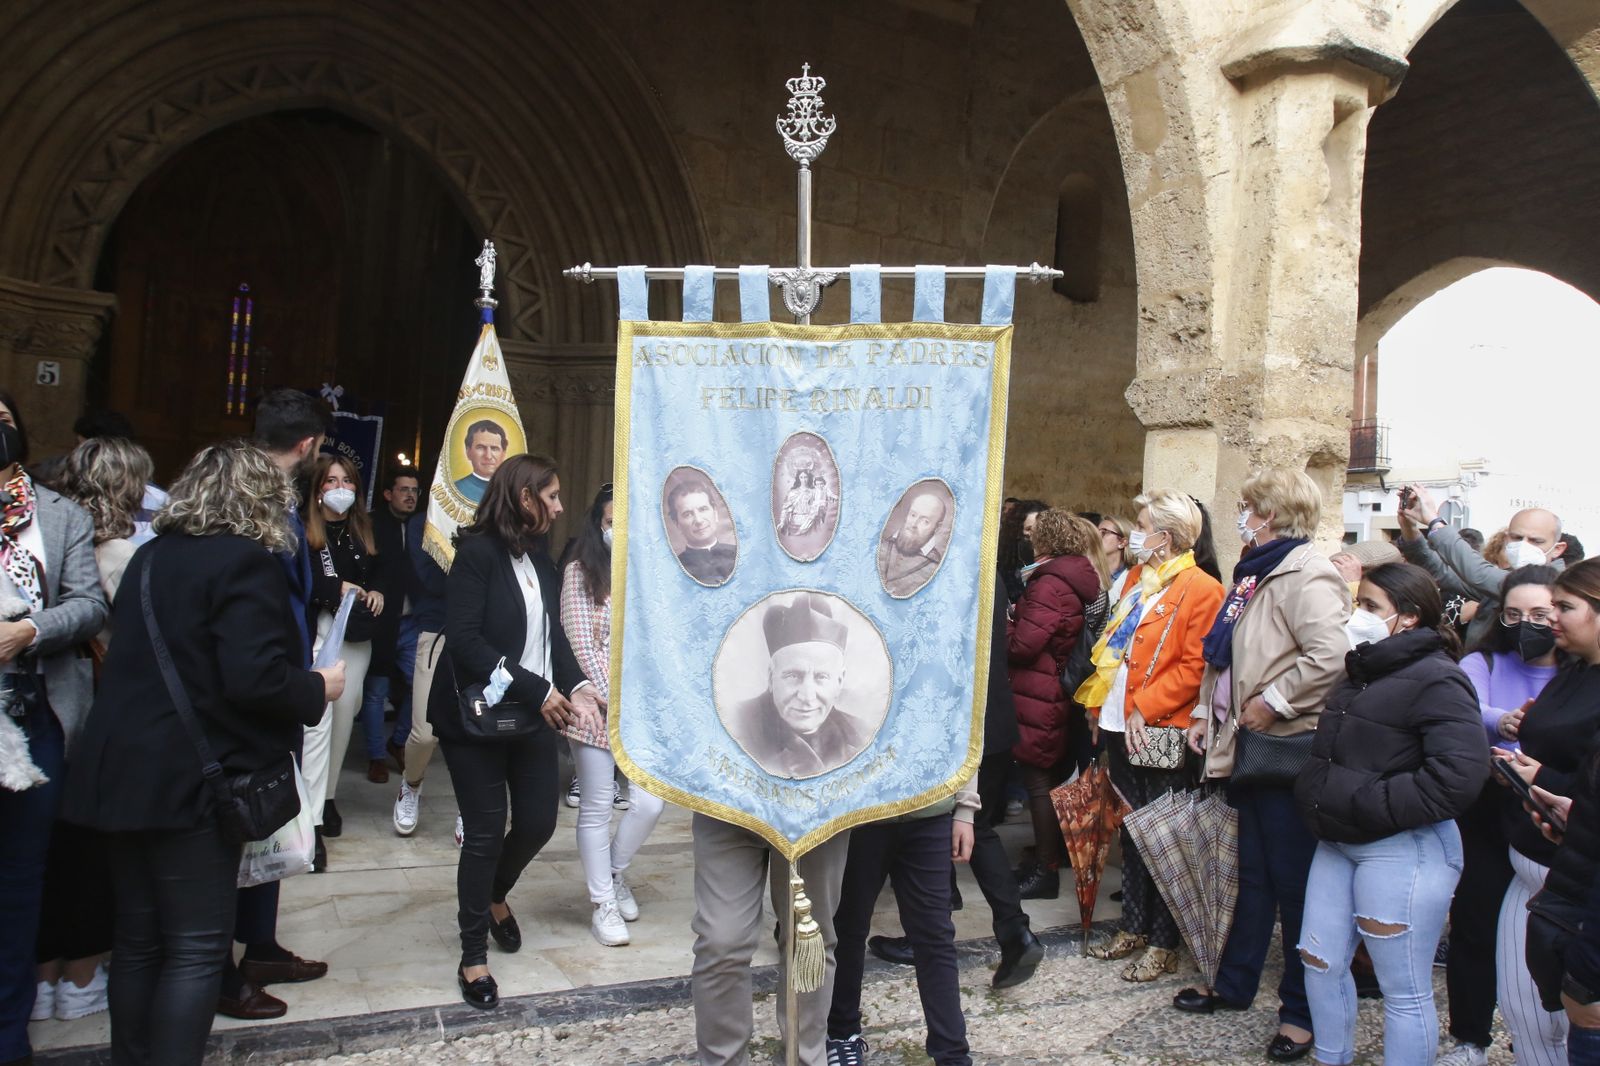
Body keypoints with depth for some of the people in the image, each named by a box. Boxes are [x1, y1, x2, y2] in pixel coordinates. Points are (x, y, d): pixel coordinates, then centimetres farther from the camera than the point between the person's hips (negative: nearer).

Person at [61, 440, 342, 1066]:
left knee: (138, 937, 17)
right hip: (190, 779, -8)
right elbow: (255, 679, -22)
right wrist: (318, 688, -4)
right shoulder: (244, 561, -13)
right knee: (197, 947, 2)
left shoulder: (151, 556, 12)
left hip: (121, 771, 8)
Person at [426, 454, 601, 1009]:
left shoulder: (540, 558, 9)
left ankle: (495, 895, 40)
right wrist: (537, 690, -22)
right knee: (486, 832, 2)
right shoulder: (477, 552, -13)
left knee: (539, 821, 8)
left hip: (535, 715, 6)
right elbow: (464, 639, -21)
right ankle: (473, 958, 19)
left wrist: (575, 684, -7)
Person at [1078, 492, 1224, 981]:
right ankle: (1133, 927, 28)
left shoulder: (1200, 589, -11)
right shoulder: (1139, 580, 14)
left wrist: (1145, 707, -19)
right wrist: (1100, 702, 10)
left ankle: (1164, 944, 13)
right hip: (1120, 725, 8)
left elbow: (1195, 666, -18)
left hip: (1159, 732, -8)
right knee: (1131, 829, 16)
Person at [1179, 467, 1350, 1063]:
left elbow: (1331, 658, -30)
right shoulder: (1256, 573, 14)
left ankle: (1302, 1010, 16)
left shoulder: (1305, 576, -17)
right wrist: (1206, 714, 16)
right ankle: (1234, 986, 30)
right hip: (1247, 745, 9)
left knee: (1294, 880, 3)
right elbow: (1228, 657, 21)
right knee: (1254, 874, 18)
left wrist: (1272, 702, -22)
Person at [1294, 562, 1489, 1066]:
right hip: (1337, 842, 10)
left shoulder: (1435, 681, -15)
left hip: (1402, 850, -9)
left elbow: (1459, 774, -26)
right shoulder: (1362, 673, 15)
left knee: (1404, 990, 2)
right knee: (1321, 962, 16)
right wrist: (1316, 798, 13)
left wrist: (1374, 806, -23)